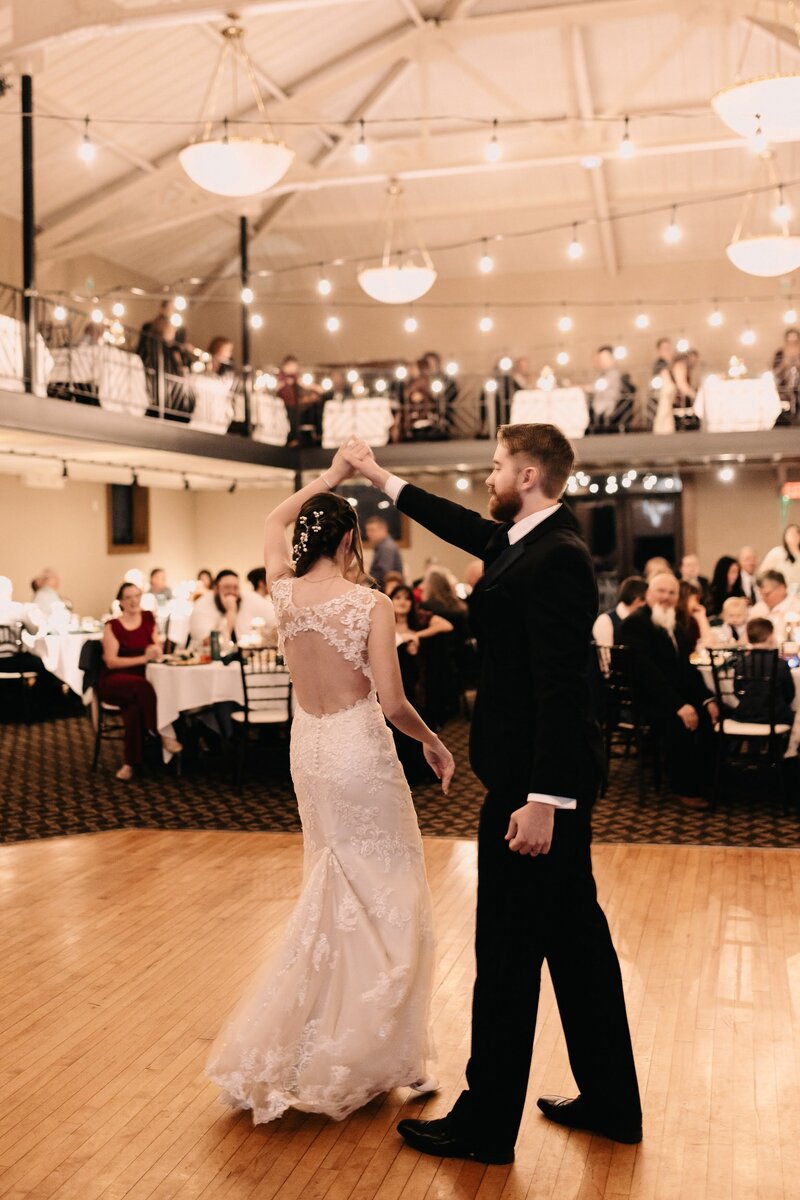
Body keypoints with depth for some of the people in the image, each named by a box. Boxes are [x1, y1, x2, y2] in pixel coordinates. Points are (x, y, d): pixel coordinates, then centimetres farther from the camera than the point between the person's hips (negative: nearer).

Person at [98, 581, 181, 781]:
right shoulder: (112, 626, -5)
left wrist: (156, 650, -14)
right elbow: (111, 661, -12)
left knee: (135, 706, -33)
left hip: (139, 685, 3)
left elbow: (156, 648, 13)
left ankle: (130, 763, -27)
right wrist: (144, 658, -22)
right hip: (114, 683, -3)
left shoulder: (148, 618, 8)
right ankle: (165, 734, -30)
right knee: (140, 686, -38)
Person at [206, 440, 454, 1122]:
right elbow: (392, 702, -17)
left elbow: (275, 520, 18)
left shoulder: (285, 591, -2)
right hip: (359, 751, -6)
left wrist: (330, 477, 19)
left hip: (308, 751, 6)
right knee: (387, 904, 8)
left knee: (336, 898, 22)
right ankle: (368, 1057, 15)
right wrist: (434, 743, -1)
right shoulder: (370, 604, -16)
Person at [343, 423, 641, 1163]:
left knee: (508, 950, 2)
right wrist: (381, 477, 35)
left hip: (534, 781, -10)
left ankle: (487, 1125, 18)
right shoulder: (528, 541, 9)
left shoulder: (555, 557, -20)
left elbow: (561, 687, -25)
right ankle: (611, 1101, 30)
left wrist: (541, 799, -25)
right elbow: (466, 526, 26)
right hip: (551, 778, 10)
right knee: (576, 937, 17)